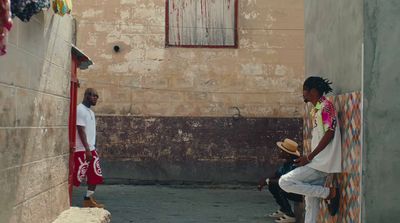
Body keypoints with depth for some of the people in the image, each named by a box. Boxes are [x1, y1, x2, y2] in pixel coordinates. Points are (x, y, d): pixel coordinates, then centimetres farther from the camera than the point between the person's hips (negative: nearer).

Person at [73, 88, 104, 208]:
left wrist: (91, 149, 18)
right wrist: (87, 149, -21)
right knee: (77, 176, -7)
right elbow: (81, 131, -18)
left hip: (91, 149, 10)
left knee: (96, 175, 9)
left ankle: (88, 199, 16)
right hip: (82, 150, -10)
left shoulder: (90, 111, 17)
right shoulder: (80, 109, -13)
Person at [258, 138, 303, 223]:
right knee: (272, 186, 7)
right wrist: (264, 182, -8)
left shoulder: (295, 165, -27)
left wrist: (267, 180, -22)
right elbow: (276, 175, 9)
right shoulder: (286, 163, 3)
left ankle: (290, 215, -14)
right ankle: (283, 210, 16)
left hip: (301, 194, -9)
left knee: (281, 188, -27)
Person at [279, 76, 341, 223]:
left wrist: (309, 157, -18)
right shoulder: (316, 110, 17)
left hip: (322, 163, -9)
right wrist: (308, 158, 14)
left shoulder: (326, 106, -11)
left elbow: (329, 134, -18)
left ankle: (329, 193, -7)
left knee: (285, 182, -14)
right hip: (317, 163, 9)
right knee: (311, 204, 9)